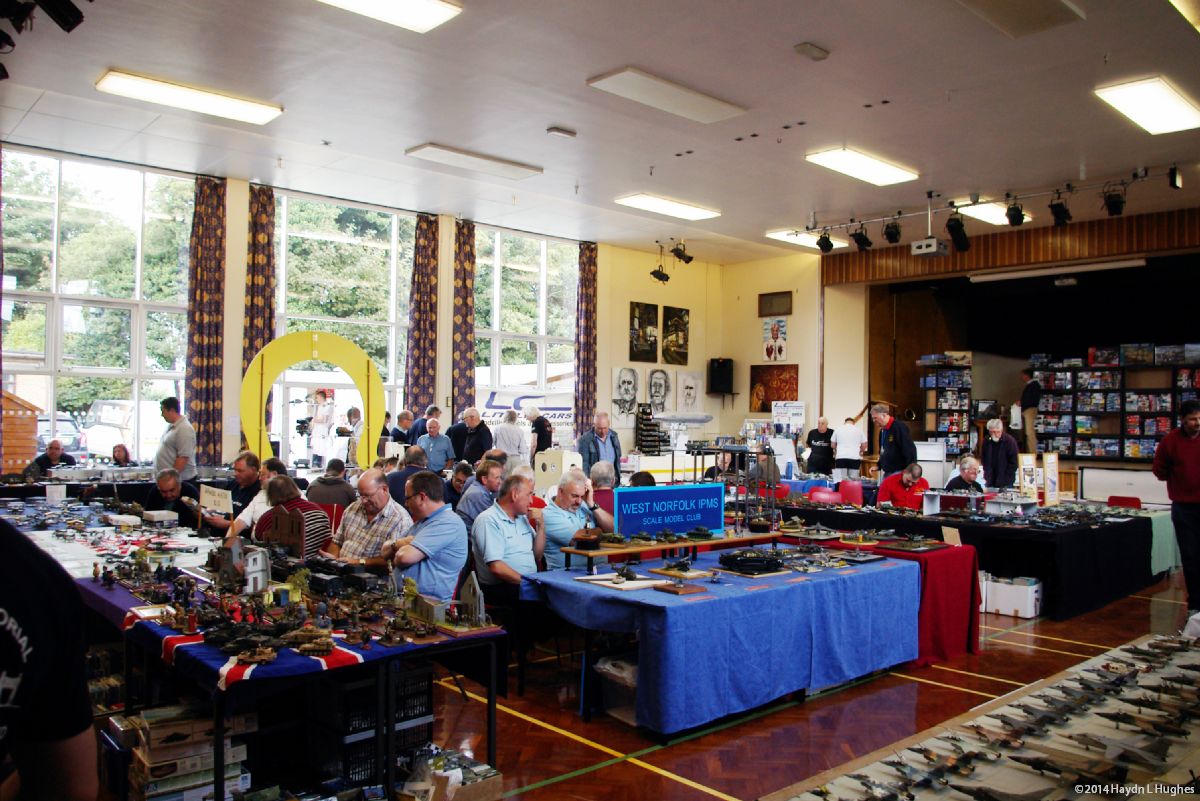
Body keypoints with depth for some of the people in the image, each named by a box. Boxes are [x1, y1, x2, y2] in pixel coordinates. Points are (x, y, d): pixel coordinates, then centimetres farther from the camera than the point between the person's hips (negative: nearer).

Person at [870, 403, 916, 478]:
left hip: (898, 472, -8)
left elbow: (910, 450, -17)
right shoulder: (882, 430, 13)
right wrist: (879, 466, 13)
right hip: (886, 472, 9)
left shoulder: (899, 427, -14)